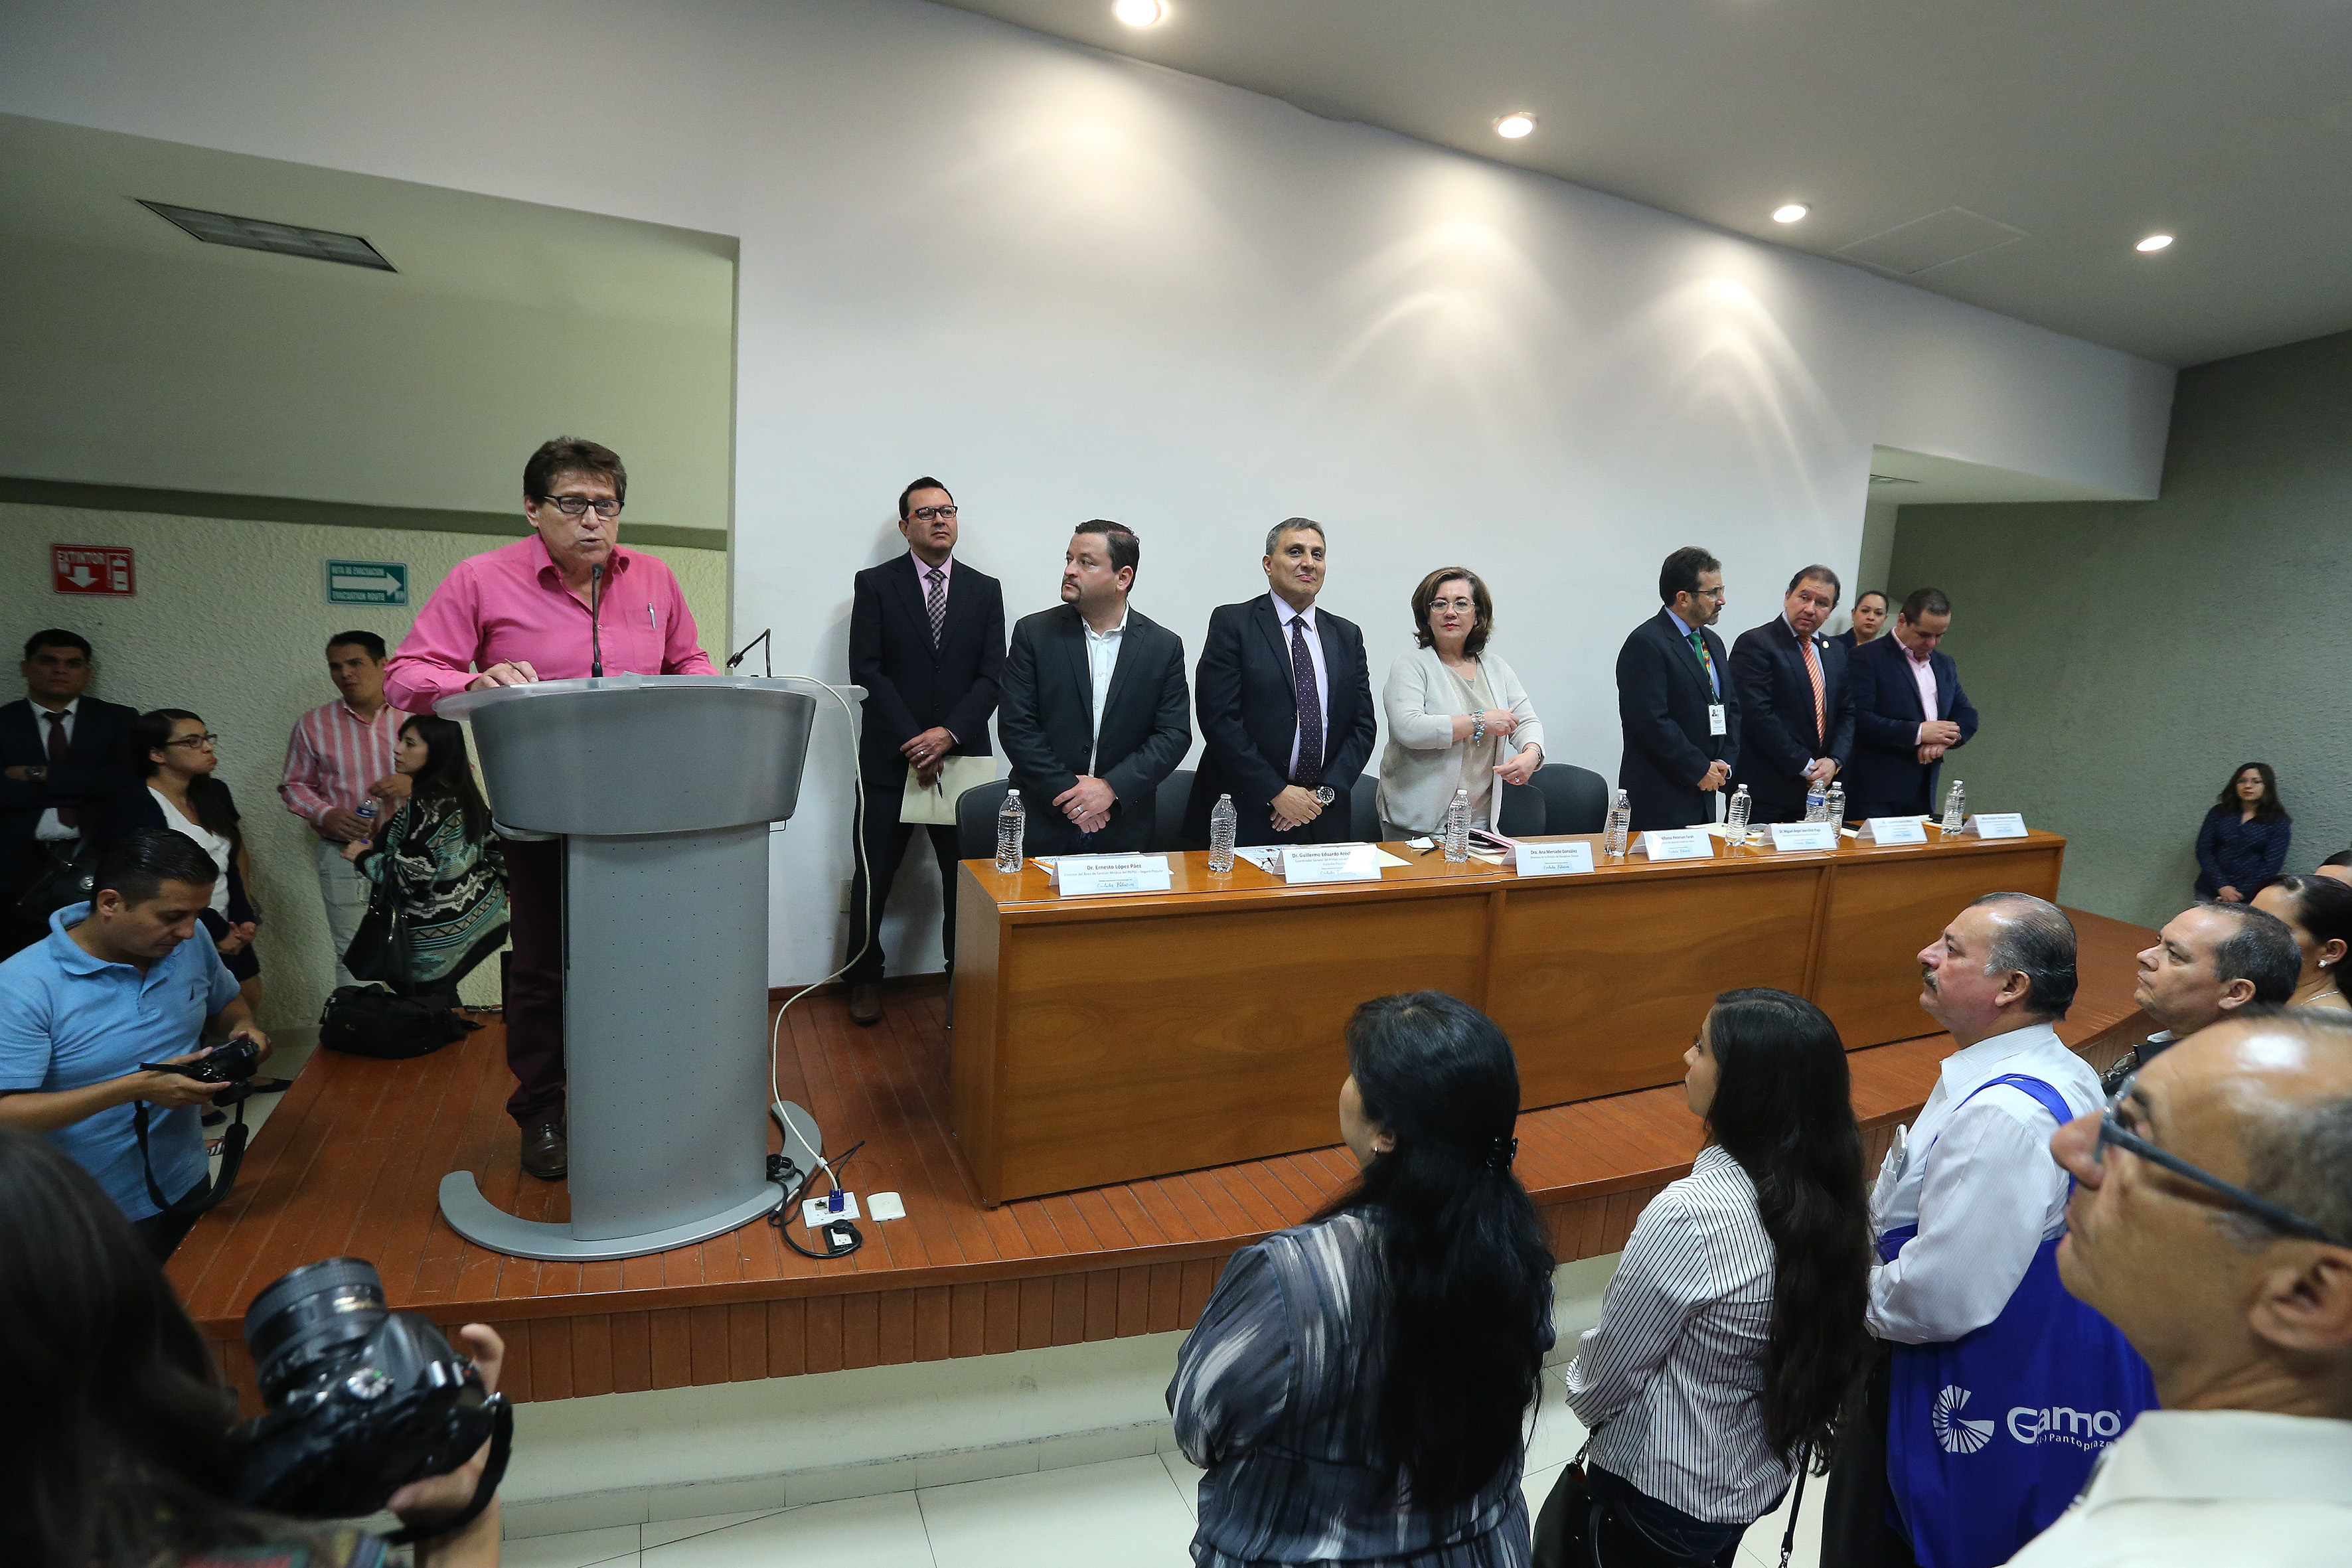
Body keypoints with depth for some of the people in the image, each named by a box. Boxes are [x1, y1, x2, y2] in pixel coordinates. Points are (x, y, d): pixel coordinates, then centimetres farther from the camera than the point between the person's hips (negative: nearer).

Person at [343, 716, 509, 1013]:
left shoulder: (424, 808, -21)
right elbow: (498, 852, 12)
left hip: (440, 940, -9)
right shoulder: (467, 797, 5)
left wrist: (365, 857, -7)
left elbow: (410, 877, -22)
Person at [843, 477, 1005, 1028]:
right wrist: (911, 743, -13)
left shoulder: (985, 589, 9)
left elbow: (991, 675, 2)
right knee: (874, 876, 6)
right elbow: (867, 670, -5)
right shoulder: (875, 584, 4)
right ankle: (865, 979, 23)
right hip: (891, 757, -1)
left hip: (963, 756, 2)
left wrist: (949, 734, -13)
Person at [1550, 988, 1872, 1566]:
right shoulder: (1828, 1193, -12)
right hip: (1766, 1473, 6)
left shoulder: (1688, 1216, -34)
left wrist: (1584, 1397, 2)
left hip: (1665, 1491, -6)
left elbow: (1607, 1367, -21)